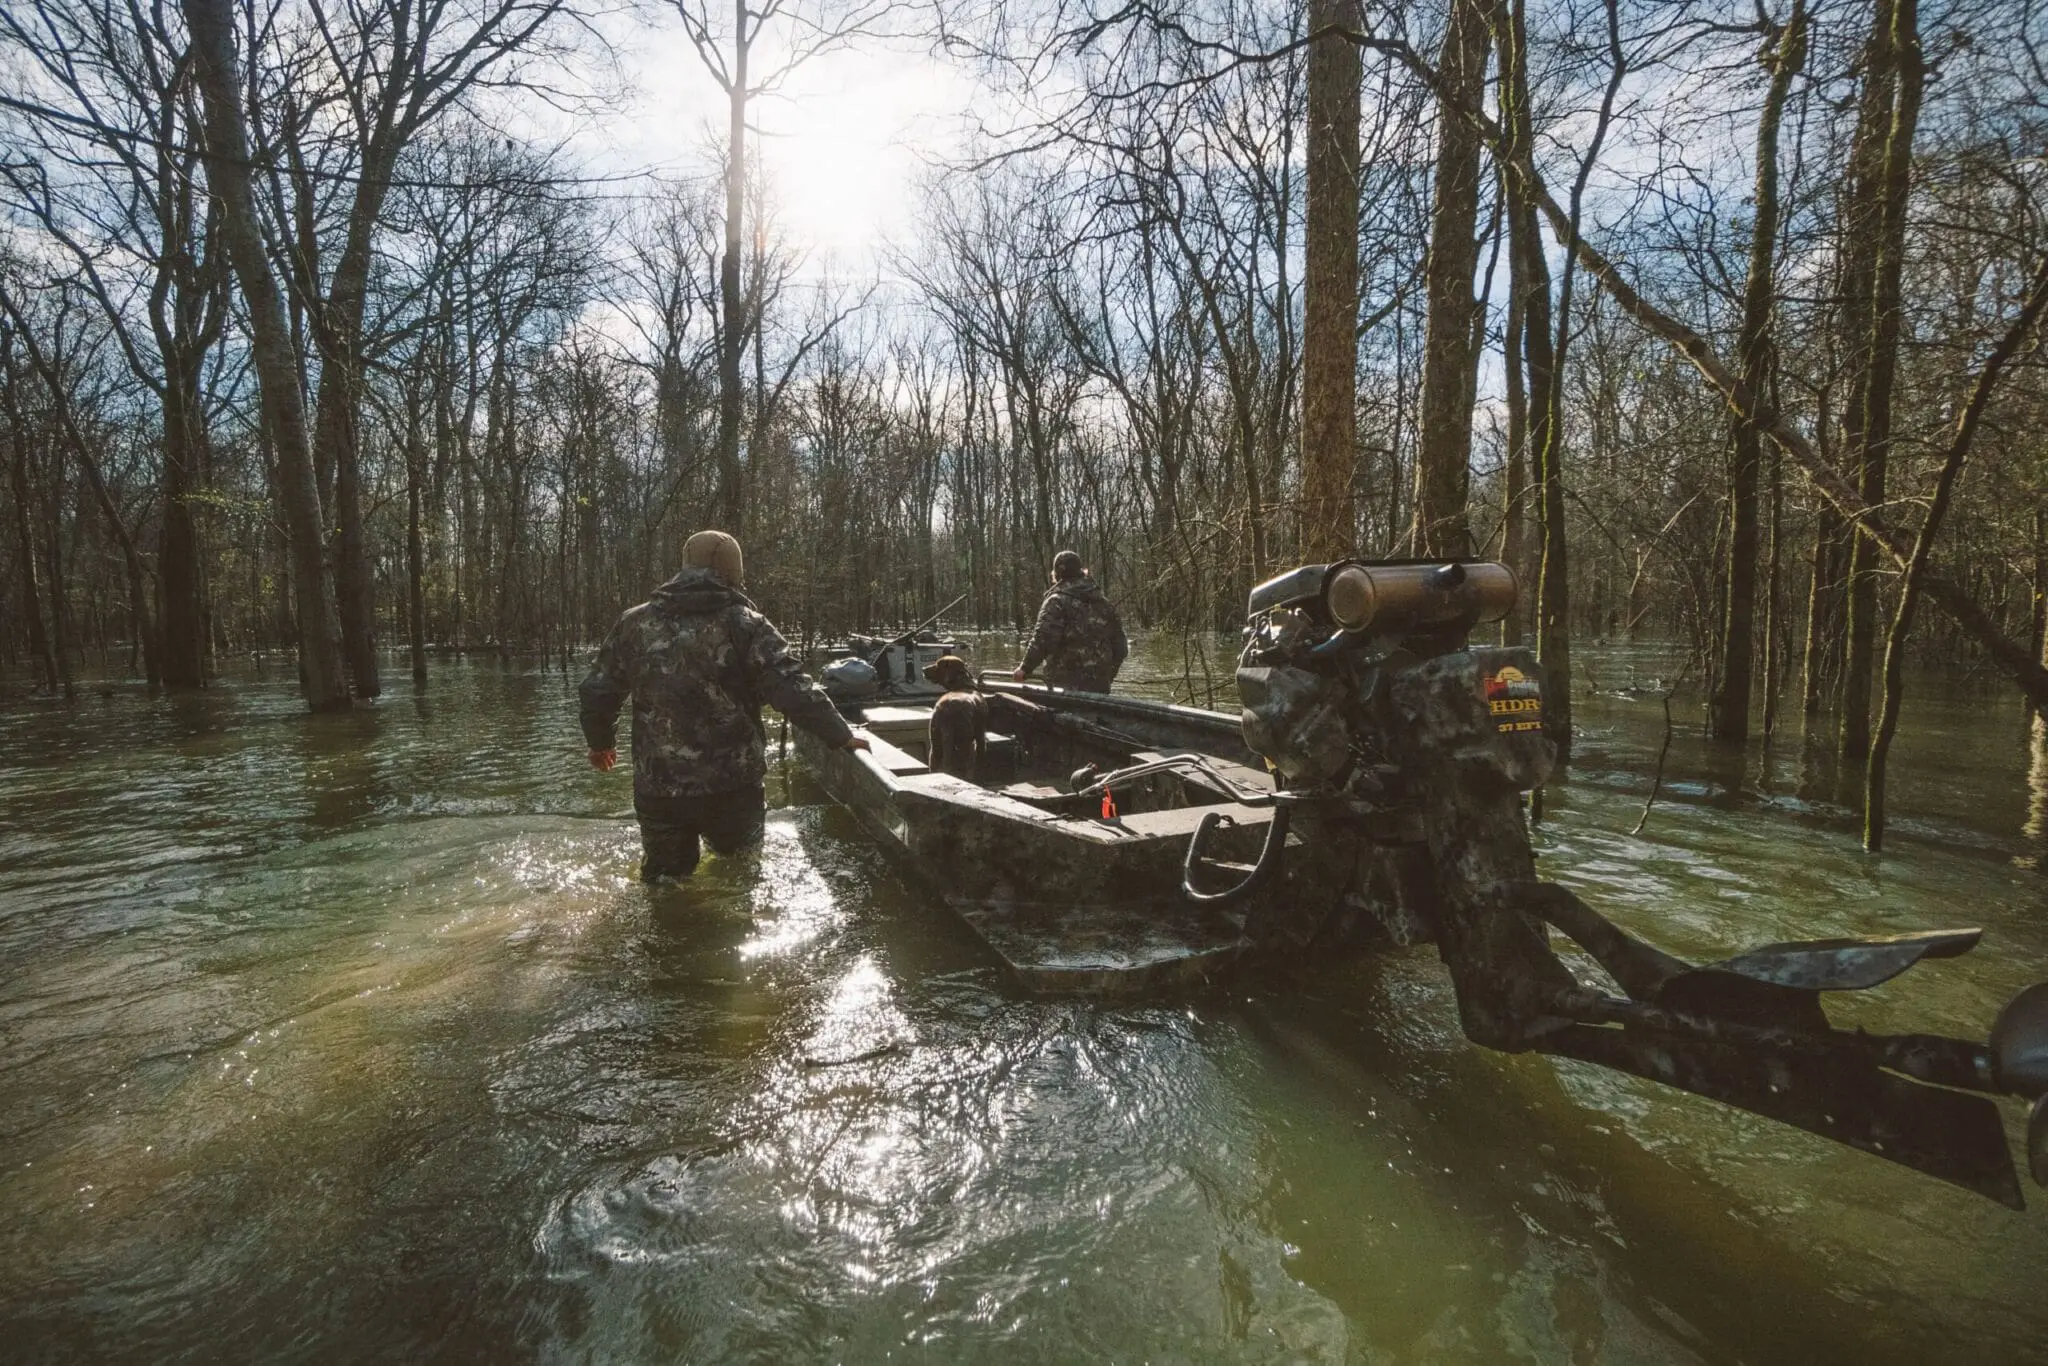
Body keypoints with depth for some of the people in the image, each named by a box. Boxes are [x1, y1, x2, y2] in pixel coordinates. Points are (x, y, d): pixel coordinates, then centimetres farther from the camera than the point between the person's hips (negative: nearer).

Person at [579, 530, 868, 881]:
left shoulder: (634, 624, 4)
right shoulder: (746, 626, -7)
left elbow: (597, 693, 10)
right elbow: (795, 692, -15)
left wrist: (600, 742, 28)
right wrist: (842, 736, -4)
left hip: (657, 790, 3)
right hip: (731, 788, -3)